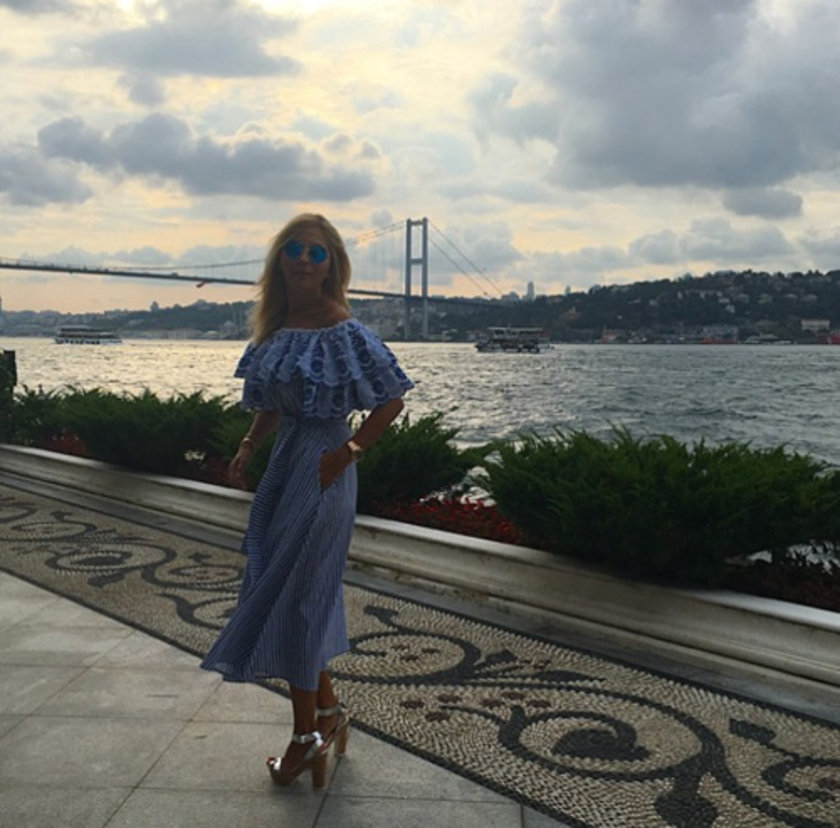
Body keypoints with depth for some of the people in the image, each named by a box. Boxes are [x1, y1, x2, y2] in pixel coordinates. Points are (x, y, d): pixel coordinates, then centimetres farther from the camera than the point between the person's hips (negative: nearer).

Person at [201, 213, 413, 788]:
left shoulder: (343, 332, -14)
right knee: (305, 591, 15)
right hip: (284, 465, 8)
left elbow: (392, 401, -12)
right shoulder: (275, 329, 8)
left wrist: (347, 452, -16)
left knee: (293, 593, -1)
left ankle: (309, 735, 16)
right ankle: (328, 712, 32)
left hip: (321, 469, -8)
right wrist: (249, 447, 3)